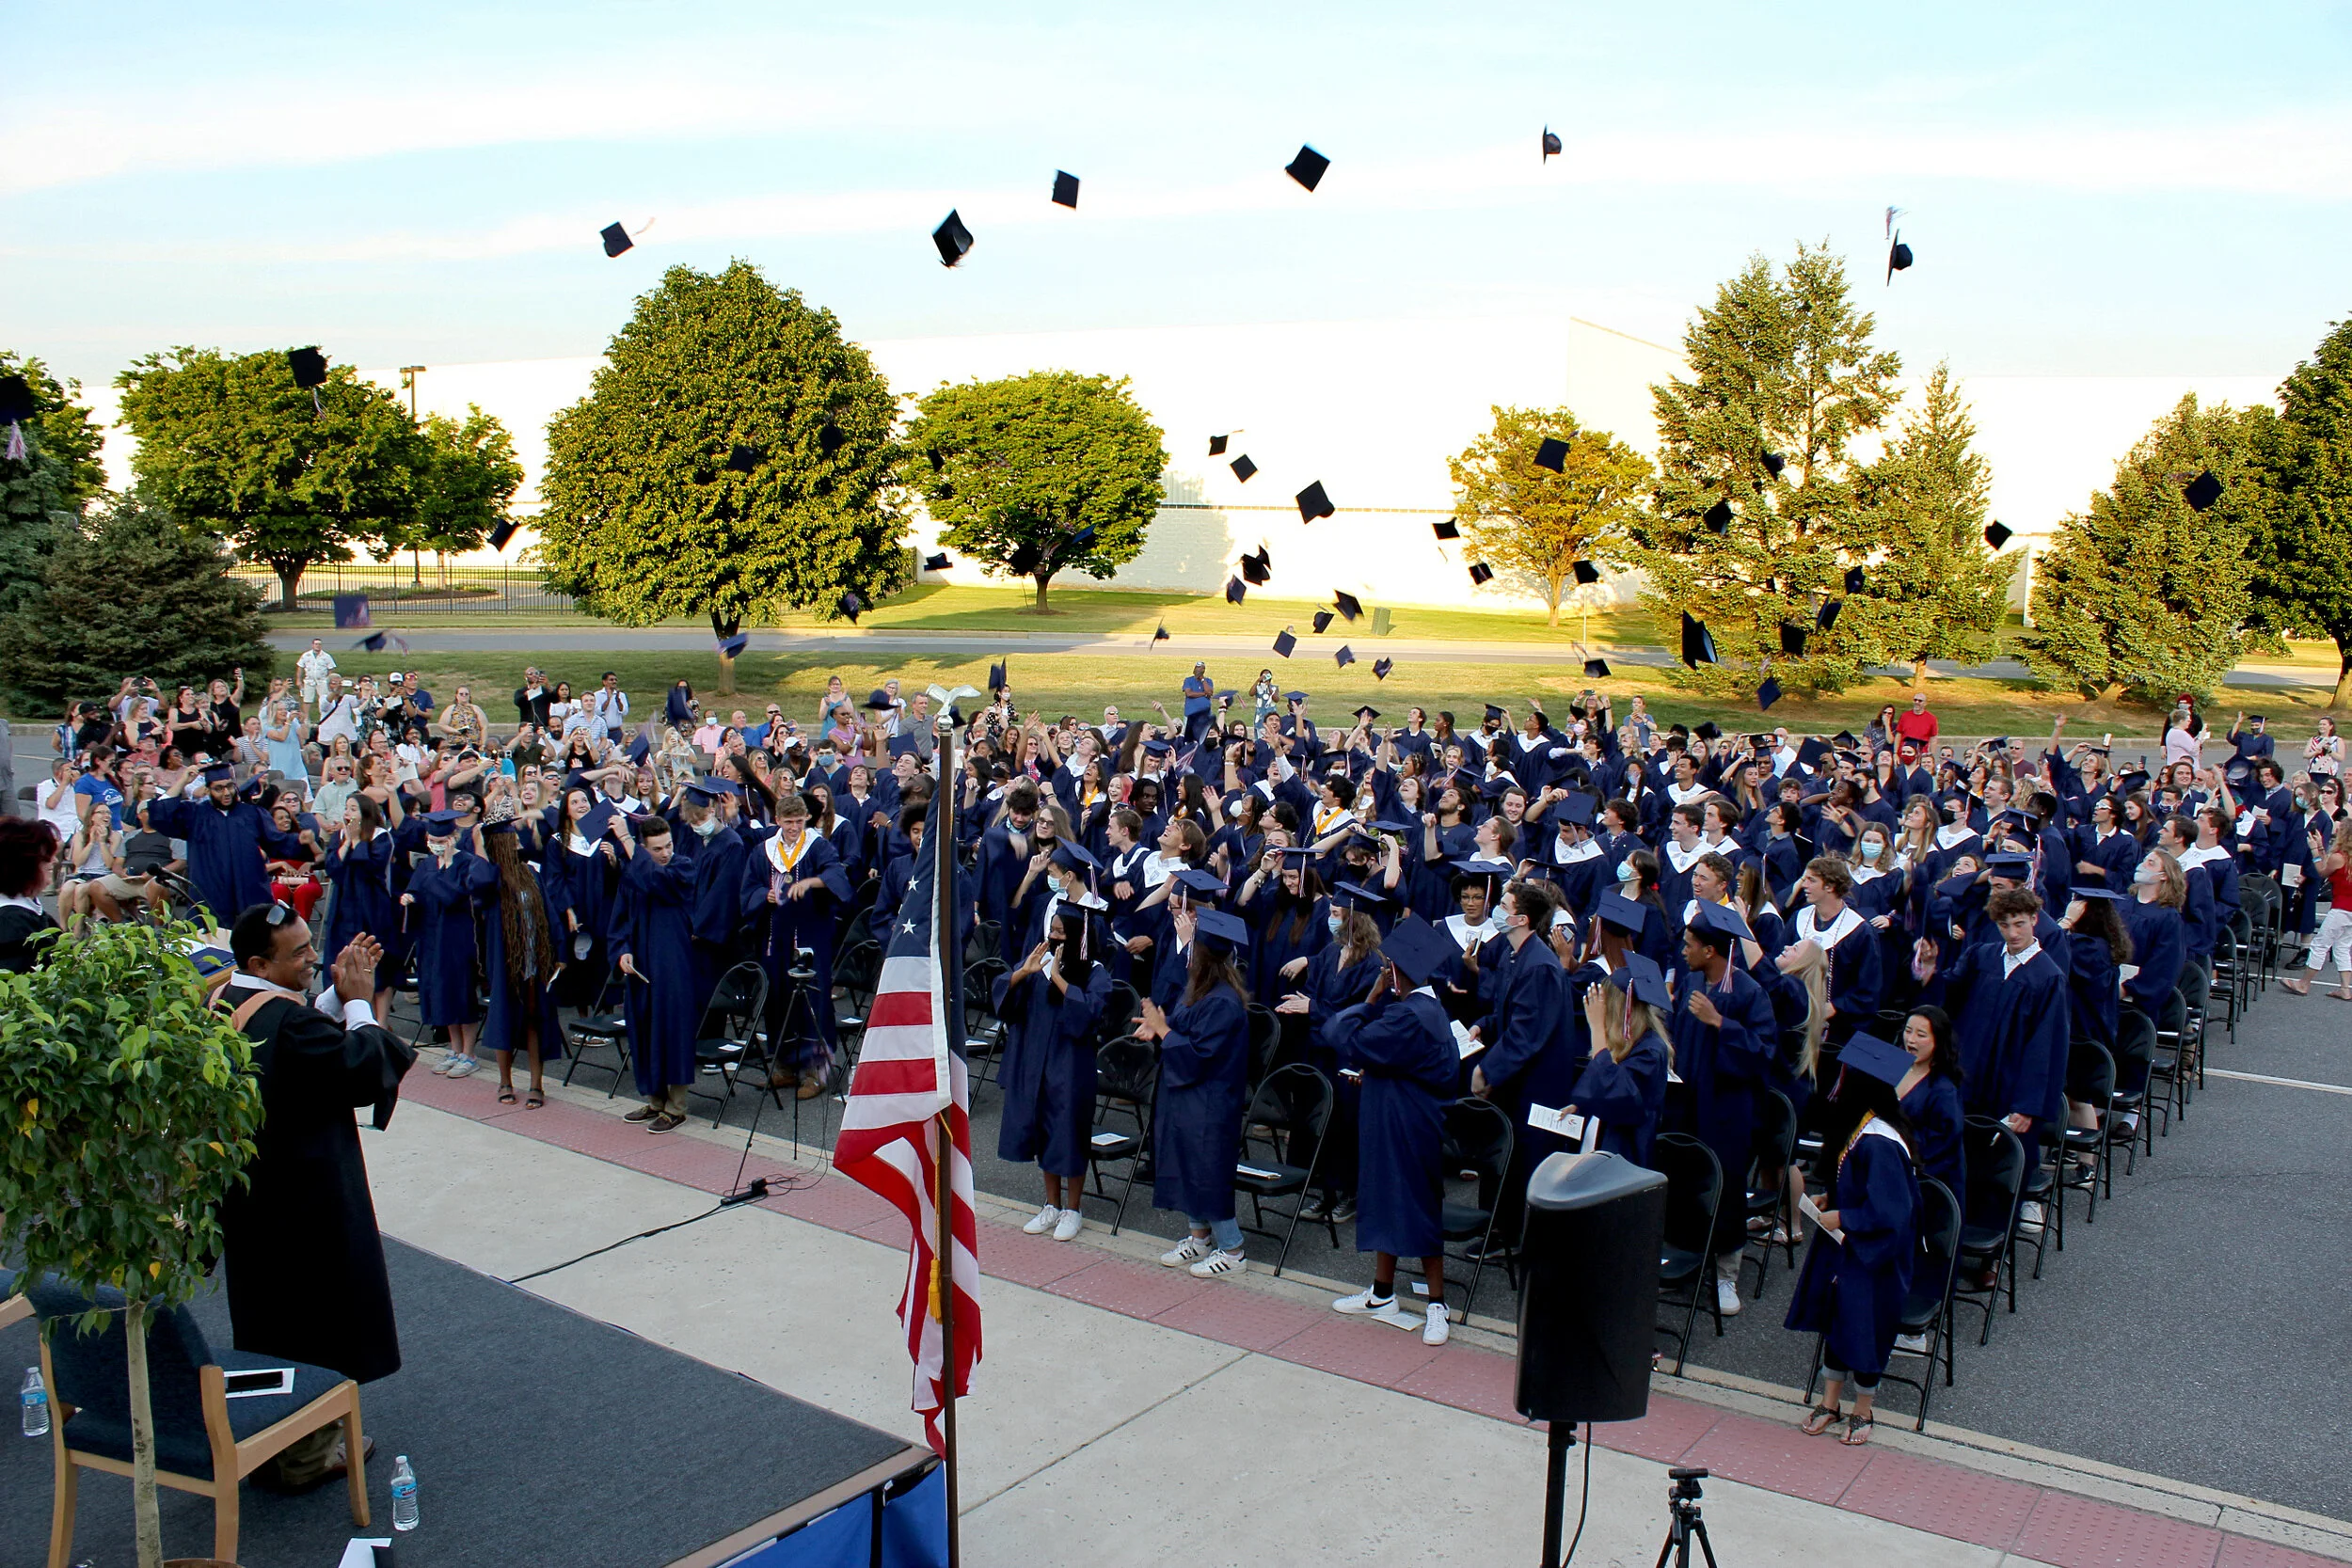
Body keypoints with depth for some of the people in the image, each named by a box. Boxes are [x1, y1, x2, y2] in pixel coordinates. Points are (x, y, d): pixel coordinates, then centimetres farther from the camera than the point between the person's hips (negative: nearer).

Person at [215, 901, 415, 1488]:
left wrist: (336, 996, 2)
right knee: (313, 1319, 5)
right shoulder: (284, 1016, -28)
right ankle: (309, 1454, 17)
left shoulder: (227, 1001, 1)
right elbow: (363, 1072, -22)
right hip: (302, 1197, -10)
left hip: (249, 1190, 10)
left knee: (271, 1312, 22)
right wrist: (358, 1002, -13)